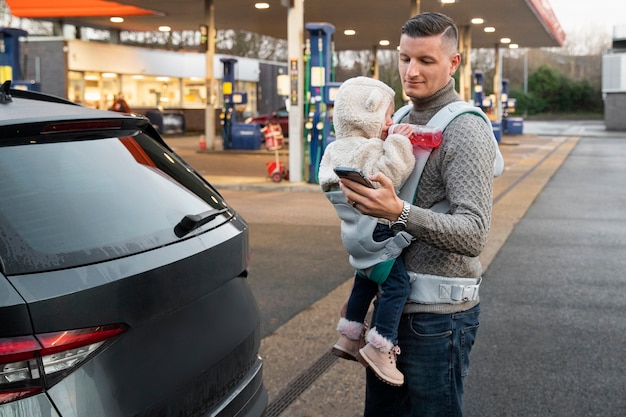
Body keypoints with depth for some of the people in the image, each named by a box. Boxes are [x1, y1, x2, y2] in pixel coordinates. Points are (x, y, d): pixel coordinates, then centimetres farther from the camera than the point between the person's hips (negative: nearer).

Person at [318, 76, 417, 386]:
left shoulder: (339, 149, 13)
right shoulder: (369, 150, -18)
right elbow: (387, 176, -32)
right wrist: (397, 144, -28)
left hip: (356, 233, 11)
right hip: (375, 232, -11)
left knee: (365, 281, 24)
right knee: (396, 283, -11)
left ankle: (348, 337, 33)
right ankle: (380, 347, -13)